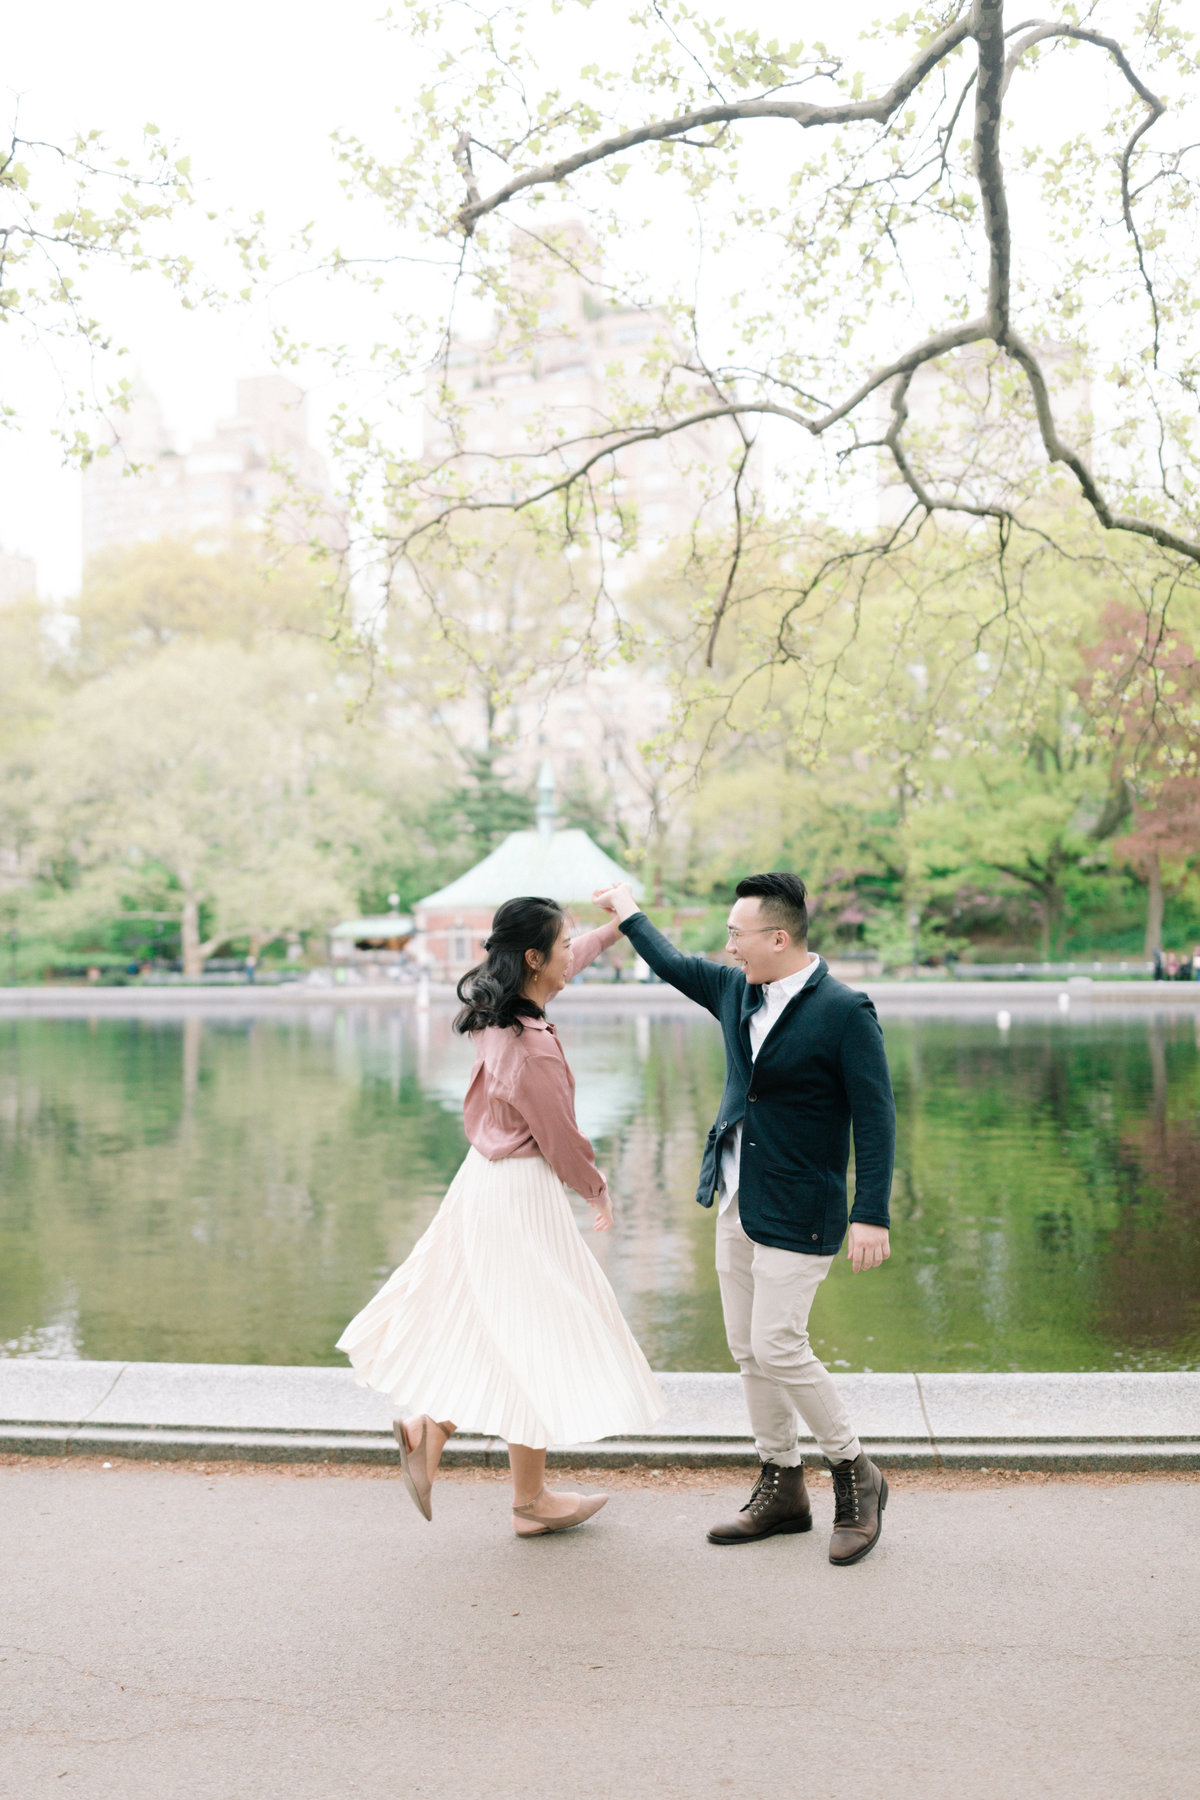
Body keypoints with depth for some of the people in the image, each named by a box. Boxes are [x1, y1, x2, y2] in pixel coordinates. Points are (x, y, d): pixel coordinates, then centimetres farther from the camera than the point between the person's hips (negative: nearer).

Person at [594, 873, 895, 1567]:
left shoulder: (845, 1010, -15)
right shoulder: (736, 991, 6)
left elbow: (876, 1116, -15)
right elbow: (674, 965, 26)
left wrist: (872, 1216, -20)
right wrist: (629, 913, 37)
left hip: (797, 1212, -7)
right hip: (737, 1202, 8)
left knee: (778, 1348, -9)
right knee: (749, 1350, 10)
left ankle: (857, 1474, 11)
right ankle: (782, 1489, 24)